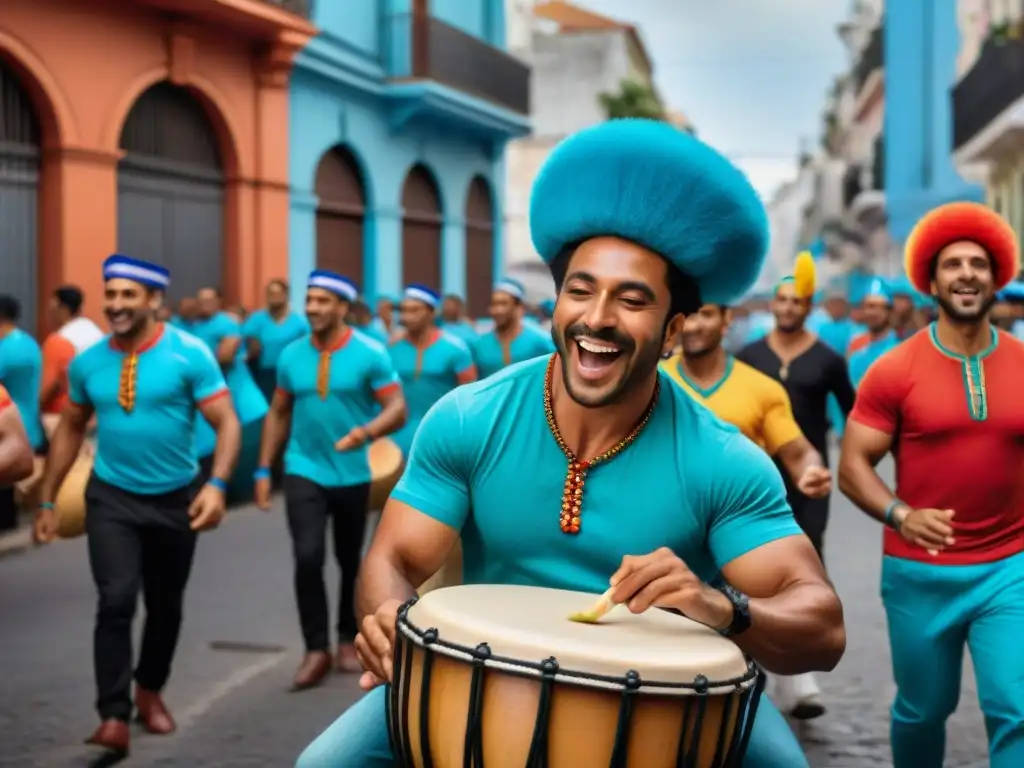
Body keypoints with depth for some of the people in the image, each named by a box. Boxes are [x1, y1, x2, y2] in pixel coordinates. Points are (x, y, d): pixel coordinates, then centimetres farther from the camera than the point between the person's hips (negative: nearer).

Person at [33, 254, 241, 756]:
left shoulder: (189, 354, -11)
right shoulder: (87, 363, -1)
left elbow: (226, 422, -14)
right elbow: (69, 430, 10)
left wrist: (217, 483, -29)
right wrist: (47, 500, 8)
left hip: (175, 498, 0)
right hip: (111, 497, 1)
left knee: (165, 606, 14)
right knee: (116, 602, -16)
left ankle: (150, 691, 37)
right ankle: (114, 716, -10)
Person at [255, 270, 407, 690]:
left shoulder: (370, 353, -9)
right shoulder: (291, 355, 0)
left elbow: (397, 408, -13)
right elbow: (278, 413, 9)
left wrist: (367, 432, -33)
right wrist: (264, 470, 5)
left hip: (352, 475, -1)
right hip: (304, 472, 1)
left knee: (350, 562, 13)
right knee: (308, 558, -14)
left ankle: (348, 640, 31)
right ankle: (316, 649, -2)